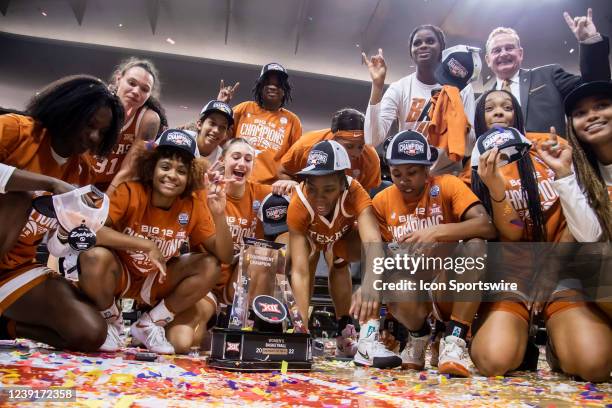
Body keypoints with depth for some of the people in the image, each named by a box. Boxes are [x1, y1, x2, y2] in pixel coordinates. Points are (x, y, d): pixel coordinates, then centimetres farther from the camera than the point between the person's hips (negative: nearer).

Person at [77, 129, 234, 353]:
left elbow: (224, 257, -18)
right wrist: (146, 245, -37)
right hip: (118, 274, -3)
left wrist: (219, 215, -34)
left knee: (209, 266, -19)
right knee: (95, 256, -34)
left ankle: (150, 324, 1)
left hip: (155, 281, 3)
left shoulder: (193, 205, -14)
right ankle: (110, 322, -1)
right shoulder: (130, 192, -22)